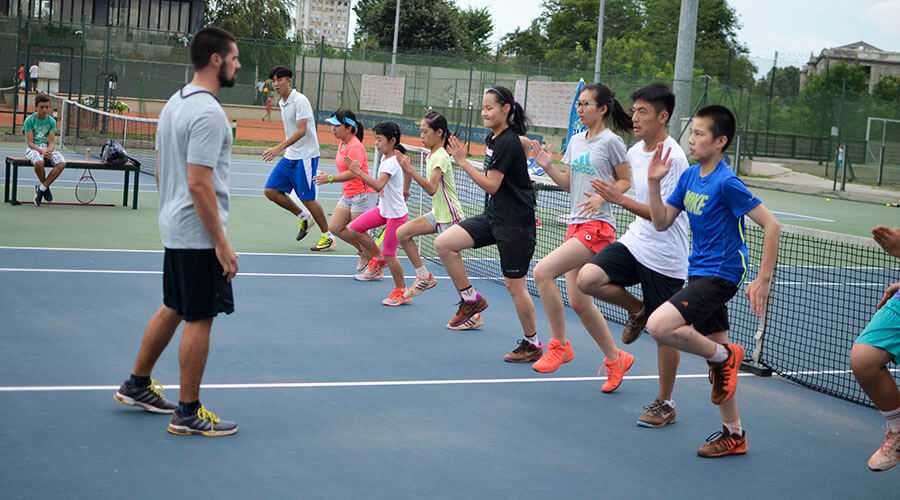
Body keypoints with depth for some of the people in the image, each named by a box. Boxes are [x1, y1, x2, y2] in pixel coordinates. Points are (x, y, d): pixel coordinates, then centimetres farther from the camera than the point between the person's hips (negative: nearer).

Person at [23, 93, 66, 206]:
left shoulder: (51, 121, 5)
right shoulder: (29, 120, -5)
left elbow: (52, 142, 1)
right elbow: (30, 143, -10)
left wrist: (49, 151, -22)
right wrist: (41, 151, -27)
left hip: (47, 148, 4)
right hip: (33, 148, -4)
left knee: (62, 163, -27)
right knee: (39, 162, -39)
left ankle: (41, 188, -16)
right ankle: (46, 187, -9)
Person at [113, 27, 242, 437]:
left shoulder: (176, 103, 10)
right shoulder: (208, 113, -20)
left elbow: (162, 171, 17)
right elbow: (199, 184, -25)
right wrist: (222, 244, -22)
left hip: (174, 229, 10)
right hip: (200, 236, -10)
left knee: (172, 309, 21)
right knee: (199, 321, -1)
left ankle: (138, 385, 32)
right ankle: (188, 414, 6)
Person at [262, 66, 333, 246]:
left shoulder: (300, 101, -16)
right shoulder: (282, 102, 10)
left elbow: (301, 131, -24)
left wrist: (280, 147, -29)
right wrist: (283, 149, 18)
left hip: (305, 157, -8)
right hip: (289, 157, 8)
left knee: (307, 198, -4)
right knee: (271, 190, 1)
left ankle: (327, 235, 11)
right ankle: (302, 216, 18)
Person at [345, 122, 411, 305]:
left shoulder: (391, 163, -24)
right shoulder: (386, 157, 2)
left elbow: (378, 185, -39)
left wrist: (359, 172, -40)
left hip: (396, 213, -9)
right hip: (383, 209, 9)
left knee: (389, 254, -1)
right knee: (355, 229, 2)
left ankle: (400, 292, 15)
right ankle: (378, 259, 20)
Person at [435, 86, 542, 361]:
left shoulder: (509, 143, -17)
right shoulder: (492, 139, 9)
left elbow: (491, 185, -19)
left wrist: (463, 162, -19)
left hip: (515, 222, -9)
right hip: (493, 216, 9)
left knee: (515, 285, 0)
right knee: (443, 243, -6)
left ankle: (532, 344, 17)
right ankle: (471, 299, 7)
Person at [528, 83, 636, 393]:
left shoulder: (611, 141, -7)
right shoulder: (576, 141, 14)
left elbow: (626, 181, -2)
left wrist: (602, 196, -18)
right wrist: (547, 166, 1)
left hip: (597, 227, -8)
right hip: (575, 225, 8)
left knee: (543, 272, -20)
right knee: (578, 301, 6)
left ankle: (559, 345, -5)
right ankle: (615, 360, 21)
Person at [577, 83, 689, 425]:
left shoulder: (673, 159, -18)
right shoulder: (635, 152, 6)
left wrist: (619, 200, -29)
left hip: (664, 256, -7)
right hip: (635, 243, 7)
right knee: (587, 279, -16)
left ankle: (665, 404, 18)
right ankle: (636, 310, 12)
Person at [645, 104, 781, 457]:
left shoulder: (727, 182, -17)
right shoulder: (689, 176, 6)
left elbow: (771, 225, -18)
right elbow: (661, 223, 8)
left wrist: (763, 279, -20)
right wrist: (654, 183, -5)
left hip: (719, 275, -8)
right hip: (699, 273, 8)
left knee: (659, 326, -24)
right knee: (718, 354, 15)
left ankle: (723, 356, -1)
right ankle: (733, 434, 26)